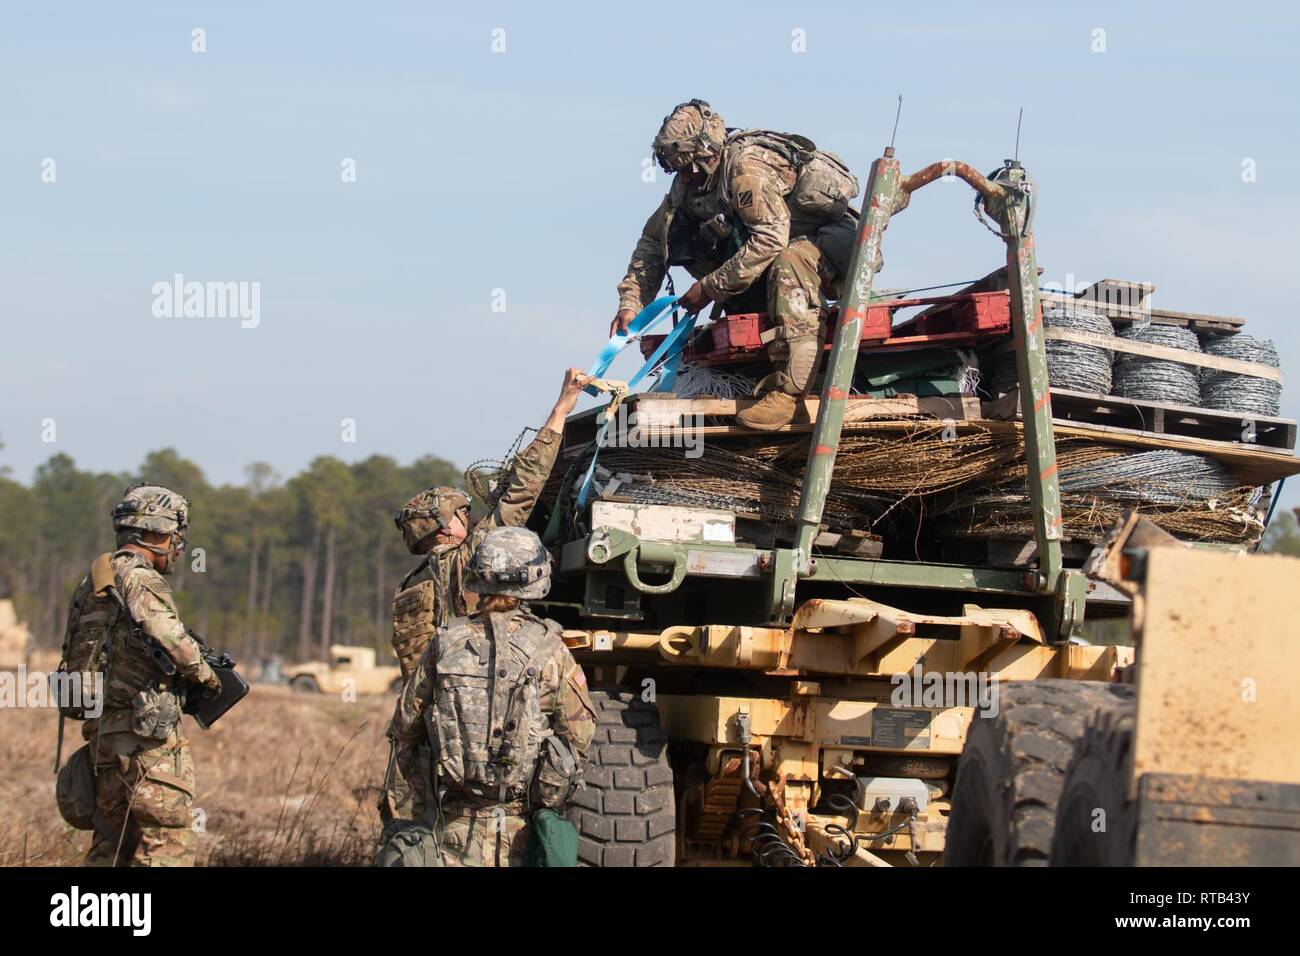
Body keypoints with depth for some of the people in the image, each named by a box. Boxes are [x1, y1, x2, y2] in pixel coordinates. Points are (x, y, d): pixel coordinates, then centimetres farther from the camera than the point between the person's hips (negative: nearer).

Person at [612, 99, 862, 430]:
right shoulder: (689, 182, 0)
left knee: (788, 263, -41)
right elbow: (653, 242, 4)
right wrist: (630, 302, -8)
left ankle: (786, 391, -45)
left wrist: (710, 287, -27)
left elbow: (771, 240, -32)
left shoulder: (748, 168, -26)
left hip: (831, 240, -9)